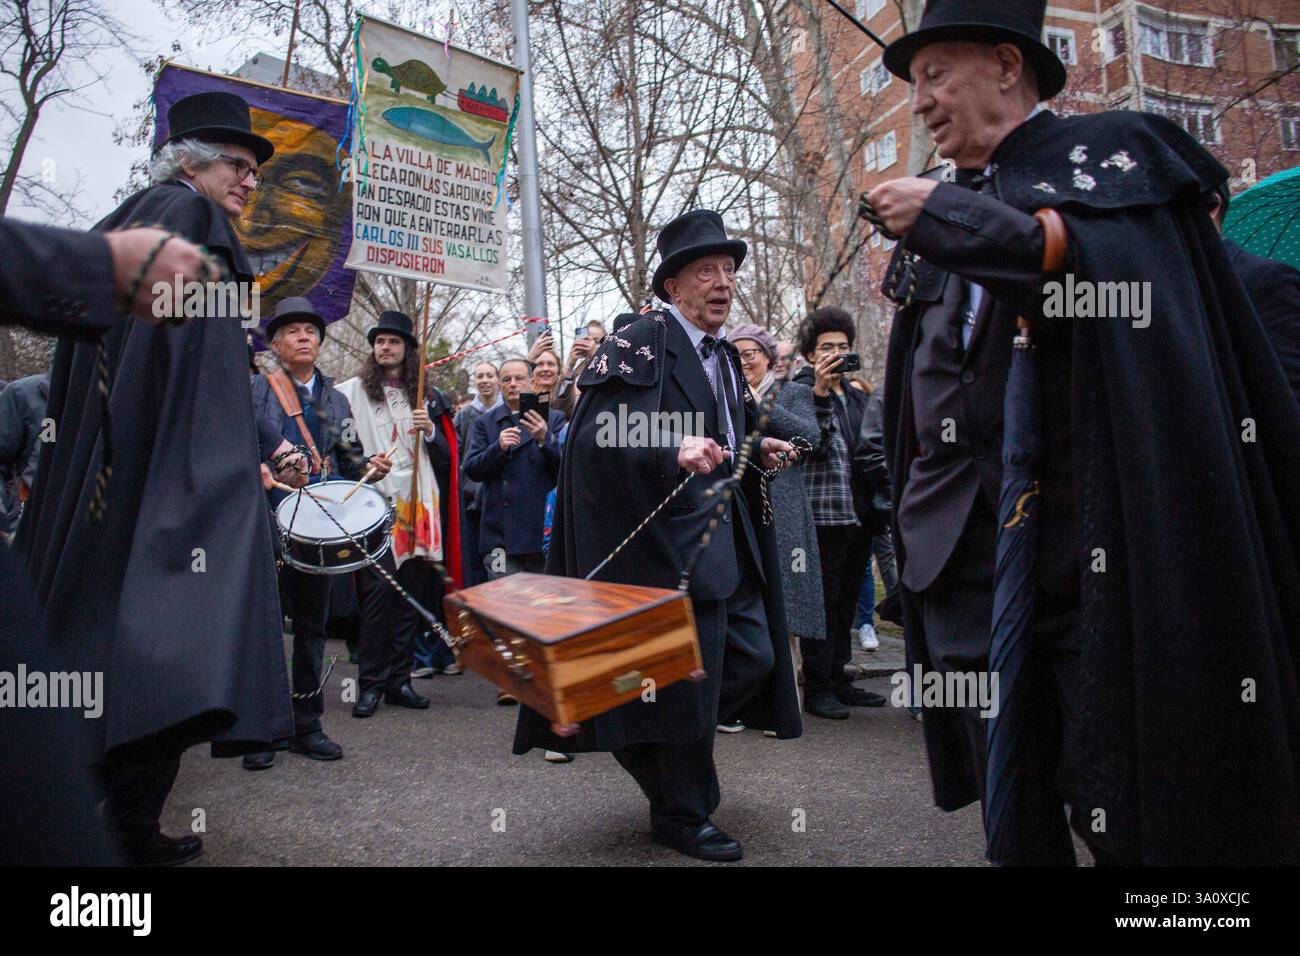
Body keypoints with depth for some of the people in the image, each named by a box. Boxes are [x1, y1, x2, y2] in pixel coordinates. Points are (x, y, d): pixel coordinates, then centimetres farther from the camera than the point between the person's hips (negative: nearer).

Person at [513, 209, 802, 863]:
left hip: (728, 539, 9)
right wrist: (673, 452, -35)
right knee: (690, 678, -2)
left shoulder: (725, 357, 17)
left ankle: (651, 745, 32)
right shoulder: (637, 341, -10)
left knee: (754, 658, 9)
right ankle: (681, 815, 19)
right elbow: (595, 435, -21)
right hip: (672, 543, -9)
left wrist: (758, 452, 8)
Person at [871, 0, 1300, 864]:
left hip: (1098, 551, -5)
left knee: (1131, 810, 1)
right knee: (1014, 819, 9)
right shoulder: (943, 212, 18)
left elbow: (1136, 276, -16)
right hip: (969, 555, 5)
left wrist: (959, 219, -17)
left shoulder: (1109, 149, 4)